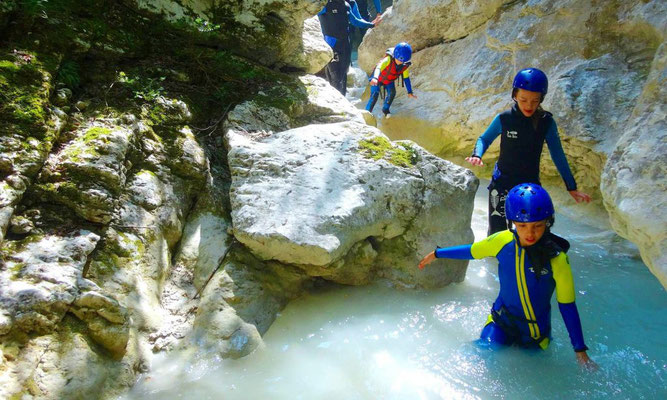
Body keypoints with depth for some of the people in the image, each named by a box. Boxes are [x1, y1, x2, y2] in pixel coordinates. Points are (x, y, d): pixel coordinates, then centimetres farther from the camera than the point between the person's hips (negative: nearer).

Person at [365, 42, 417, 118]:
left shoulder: (405, 66, -20)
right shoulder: (389, 59, -37)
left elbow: (406, 78, -7)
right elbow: (379, 67, -51)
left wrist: (410, 92, -6)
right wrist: (375, 78, -70)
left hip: (389, 80, 5)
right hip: (378, 78, -5)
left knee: (392, 92, -16)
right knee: (375, 94, -19)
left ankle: (385, 109, 8)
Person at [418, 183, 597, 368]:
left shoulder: (556, 259, -23)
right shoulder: (503, 241, -16)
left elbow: (567, 306, -13)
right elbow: (472, 251, 3)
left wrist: (580, 350, -11)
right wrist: (436, 254, 14)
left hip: (535, 332, -1)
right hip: (501, 321, 1)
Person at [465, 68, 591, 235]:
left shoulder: (546, 122, -8)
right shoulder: (504, 119, -10)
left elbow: (557, 155, 0)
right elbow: (485, 139, 6)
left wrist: (572, 188, 2)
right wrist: (477, 155, -16)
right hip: (502, 183, -1)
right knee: (497, 233, -3)